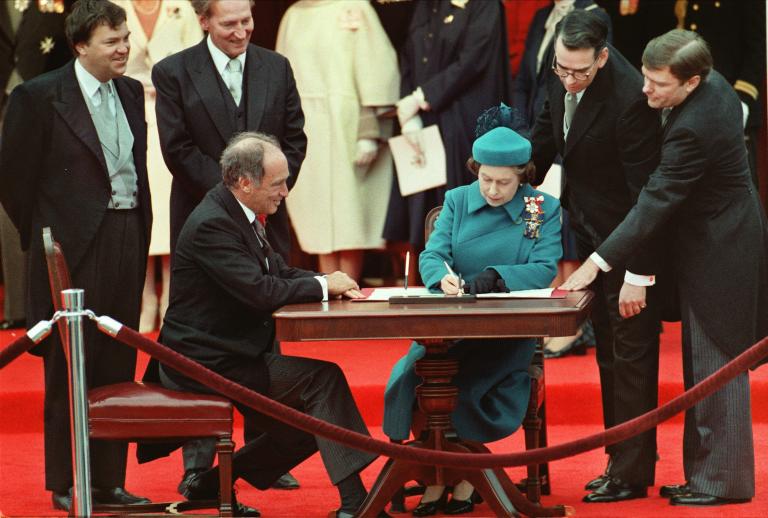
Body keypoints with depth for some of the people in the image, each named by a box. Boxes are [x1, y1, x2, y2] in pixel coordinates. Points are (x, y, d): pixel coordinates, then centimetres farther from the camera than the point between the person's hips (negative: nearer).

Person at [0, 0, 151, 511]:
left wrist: (140, 229, 14)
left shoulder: (131, 93, 11)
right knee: (69, 368, 0)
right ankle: (65, 484, 8)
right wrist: (43, 236, 0)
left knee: (118, 367, 8)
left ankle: (109, 481, 15)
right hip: (76, 247, -6)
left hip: (127, 241, 6)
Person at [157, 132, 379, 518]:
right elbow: (259, 291, -28)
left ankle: (213, 482, 18)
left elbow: (278, 273, 16)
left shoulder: (239, 215, 11)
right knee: (323, 378, -19)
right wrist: (323, 286, -15)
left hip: (231, 353, 11)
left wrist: (329, 282, -3)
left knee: (315, 420, 9)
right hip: (208, 362, -11)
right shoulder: (212, 224, -21)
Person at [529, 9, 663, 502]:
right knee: (608, 351, 15)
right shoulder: (564, 82, -5)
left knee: (631, 355, -1)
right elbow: (546, 136, 16)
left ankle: (631, 474, 6)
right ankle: (623, 457, 25)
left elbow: (645, 191, -25)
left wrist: (639, 274, -23)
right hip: (590, 233, 8)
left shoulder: (630, 98, -28)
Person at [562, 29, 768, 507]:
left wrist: (597, 265, -25)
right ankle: (706, 473, 21)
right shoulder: (716, 85, -1)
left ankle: (722, 480, 5)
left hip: (718, 255, -10)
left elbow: (656, 202, -28)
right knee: (705, 367, 15)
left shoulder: (693, 128, -29)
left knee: (716, 368, -2)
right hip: (722, 239, 10)